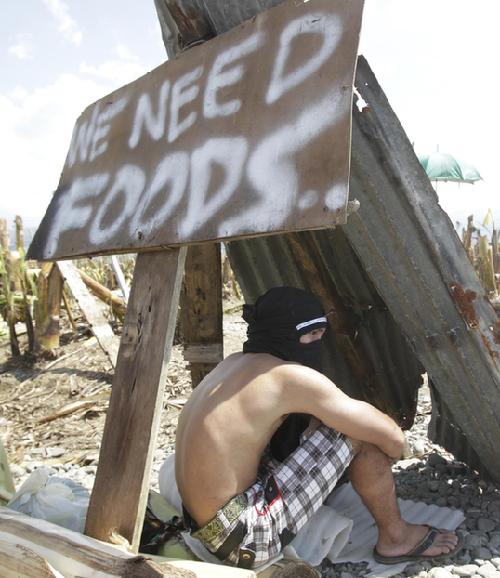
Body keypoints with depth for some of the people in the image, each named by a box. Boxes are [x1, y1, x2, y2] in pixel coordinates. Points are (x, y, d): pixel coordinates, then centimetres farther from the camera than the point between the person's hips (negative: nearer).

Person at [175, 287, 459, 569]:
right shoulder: (290, 376, -19)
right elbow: (394, 439, -13)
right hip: (244, 540, -9)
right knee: (360, 435, -9)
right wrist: (392, 443, 8)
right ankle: (396, 538, 14)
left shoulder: (234, 363, 7)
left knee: (322, 423, 18)